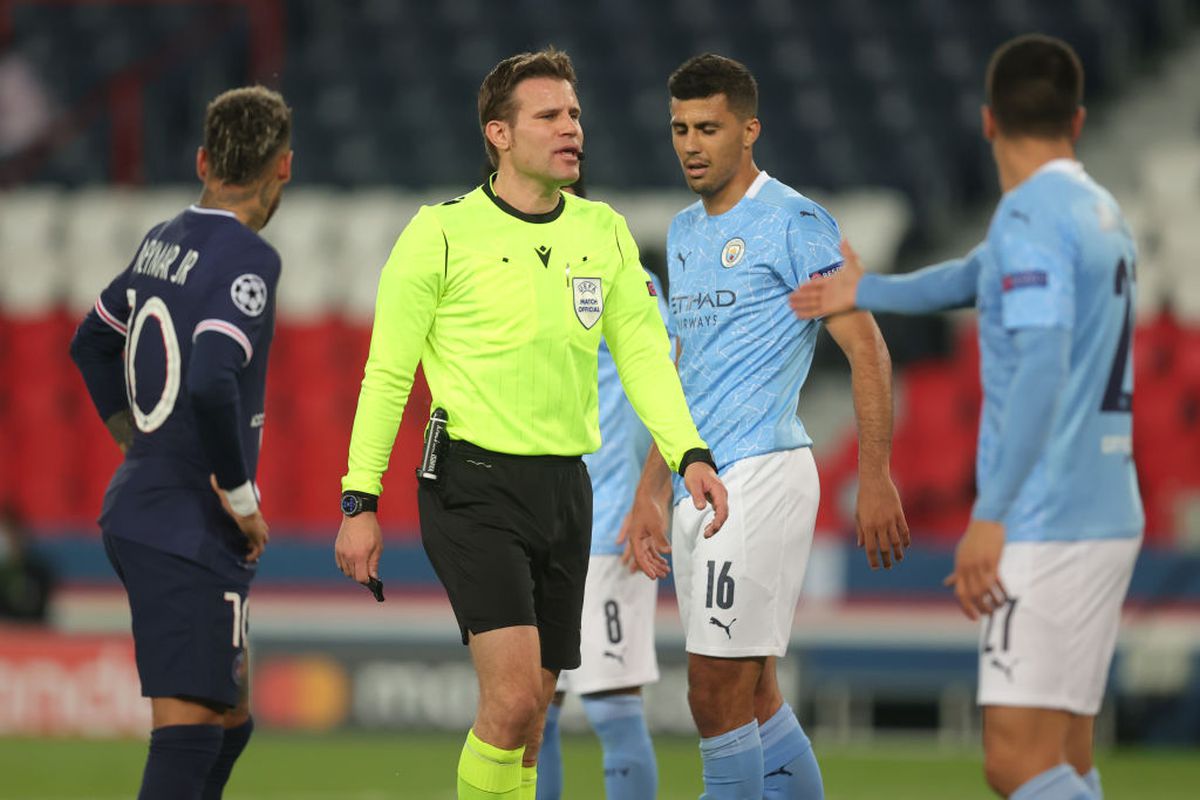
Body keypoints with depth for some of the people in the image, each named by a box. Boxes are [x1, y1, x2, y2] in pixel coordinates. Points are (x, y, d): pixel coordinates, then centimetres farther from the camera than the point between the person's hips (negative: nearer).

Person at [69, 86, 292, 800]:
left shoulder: (161, 243, 11)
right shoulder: (249, 259, -15)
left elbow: (92, 344, 26)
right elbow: (212, 383, -28)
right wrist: (240, 496, -16)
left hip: (137, 505, 9)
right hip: (192, 531, -9)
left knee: (230, 720, 18)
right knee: (189, 732, -13)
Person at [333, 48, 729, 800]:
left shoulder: (605, 233, 9)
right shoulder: (442, 233, -6)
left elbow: (642, 353, 7)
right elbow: (386, 373, -2)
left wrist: (690, 454, -9)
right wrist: (359, 501, -5)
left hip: (565, 486, 5)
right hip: (474, 485, -5)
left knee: (530, 710, 9)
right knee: (512, 696, -18)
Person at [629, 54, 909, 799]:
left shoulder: (794, 223, -8)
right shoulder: (685, 232, 17)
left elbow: (867, 351, -11)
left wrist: (875, 477, -18)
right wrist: (651, 493, 20)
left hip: (760, 476, -8)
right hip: (699, 486, 8)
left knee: (716, 694, -12)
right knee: (754, 698, 10)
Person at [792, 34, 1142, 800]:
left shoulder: (1031, 214, -11)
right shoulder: (1102, 213, 17)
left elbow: (1041, 366, -22)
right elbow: (979, 277, 34)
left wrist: (991, 514, -23)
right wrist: (867, 291, 48)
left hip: (1045, 526, -9)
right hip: (1109, 516, 9)